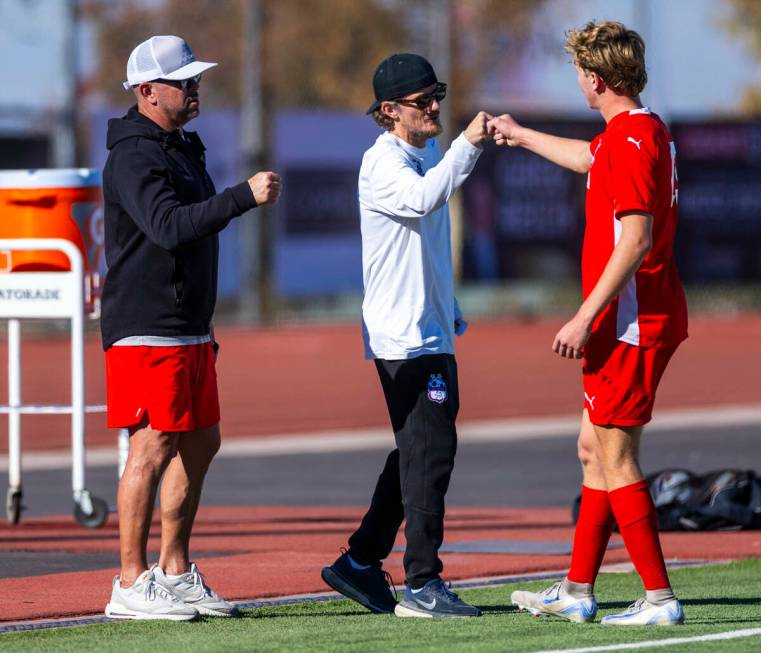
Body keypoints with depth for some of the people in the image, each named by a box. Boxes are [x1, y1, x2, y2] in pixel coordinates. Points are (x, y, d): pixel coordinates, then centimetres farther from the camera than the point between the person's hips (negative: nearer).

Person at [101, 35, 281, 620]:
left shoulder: (183, 149, 18)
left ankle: (175, 572, 20)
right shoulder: (134, 158, -15)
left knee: (200, 442, 12)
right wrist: (244, 196, -34)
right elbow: (169, 227, -30)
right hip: (146, 331, -10)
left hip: (189, 332, 10)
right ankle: (132, 585, -7)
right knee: (154, 448, -10)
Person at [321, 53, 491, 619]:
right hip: (404, 334, -10)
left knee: (417, 454, 14)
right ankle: (423, 585, -11)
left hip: (432, 332, 10)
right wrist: (469, 145, -41)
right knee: (430, 450, -12)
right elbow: (421, 199, -36)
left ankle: (360, 563, 22)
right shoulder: (383, 163, -13)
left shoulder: (429, 153, 17)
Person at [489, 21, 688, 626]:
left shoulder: (630, 140, -18)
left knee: (615, 460, -7)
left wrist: (586, 318, -22)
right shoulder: (646, 131, 14)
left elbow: (636, 240, -25)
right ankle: (577, 591, 22)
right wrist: (522, 136, 54)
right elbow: (592, 159, 38)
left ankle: (660, 596, -8)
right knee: (594, 450, 16)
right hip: (647, 319, 10)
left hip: (629, 323, -10)